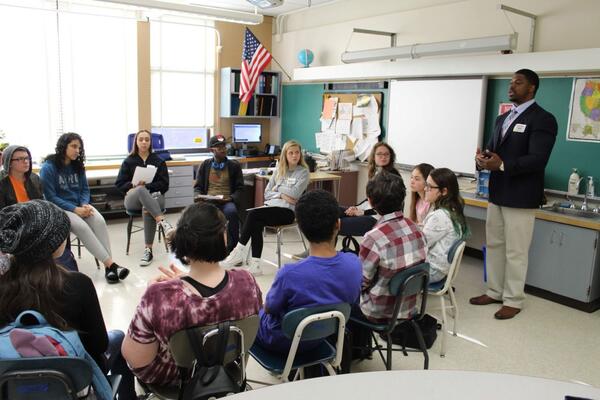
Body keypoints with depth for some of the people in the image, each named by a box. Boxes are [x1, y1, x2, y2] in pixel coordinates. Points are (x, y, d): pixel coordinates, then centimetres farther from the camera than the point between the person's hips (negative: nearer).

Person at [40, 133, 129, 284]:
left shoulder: (78, 166, 10)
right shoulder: (48, 167, -7)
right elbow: (50, 197, -11)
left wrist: (85, 205, -10)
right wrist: (75, 209, -20)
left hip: (80, 205, 5)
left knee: (99, 221, -27)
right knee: (81, 226, -33)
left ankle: (108, 266, -32)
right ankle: (111, 264, -33)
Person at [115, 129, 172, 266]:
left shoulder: (158, 161, 12)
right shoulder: (128, 161, 13)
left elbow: (164, 184, 3)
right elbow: (119, 184, 8)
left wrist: (146, 186, -11)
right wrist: (134, 185, -12)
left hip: (155, 196, 0)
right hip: (132, 198, 0)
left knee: (148, 207, -38)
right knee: (141, 191, -38)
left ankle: (148, 250, -38)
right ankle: (163, 222, -53)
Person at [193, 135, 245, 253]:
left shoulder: (234, 165, 15)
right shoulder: (205, 165, 17)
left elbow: (240, 188, 10)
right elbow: (197, 187, 16)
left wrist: (231, 198, -10)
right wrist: (199, 197, -6)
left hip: (227, 202, -1)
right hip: (208, 201, 1)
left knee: (232, 212, -37)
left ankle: (233, 248, -24)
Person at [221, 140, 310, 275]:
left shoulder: (303, 172, 4)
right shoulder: (279, 170, 18)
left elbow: (295, 193, -11)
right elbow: (267, 193, 13)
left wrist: (277, 188, 2)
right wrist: (282, 195, -5)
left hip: (287, 210, -5)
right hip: (271, 206, 5)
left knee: (252, 214, -26)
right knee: (256, 224, -27)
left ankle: (239, 251, -16)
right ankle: (255, 264, -24)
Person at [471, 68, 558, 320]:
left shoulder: (543, 119, -9)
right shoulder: (502, 119, 16)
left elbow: (538, 159, -19)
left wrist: (502, 165, -28)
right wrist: (483, 157, -8)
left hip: (520, 197, -8)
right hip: (497, 193, 8)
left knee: (516, 252, 1)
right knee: (494, 246, 14)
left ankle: (513, 300, 14)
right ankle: (494, 291, 27)